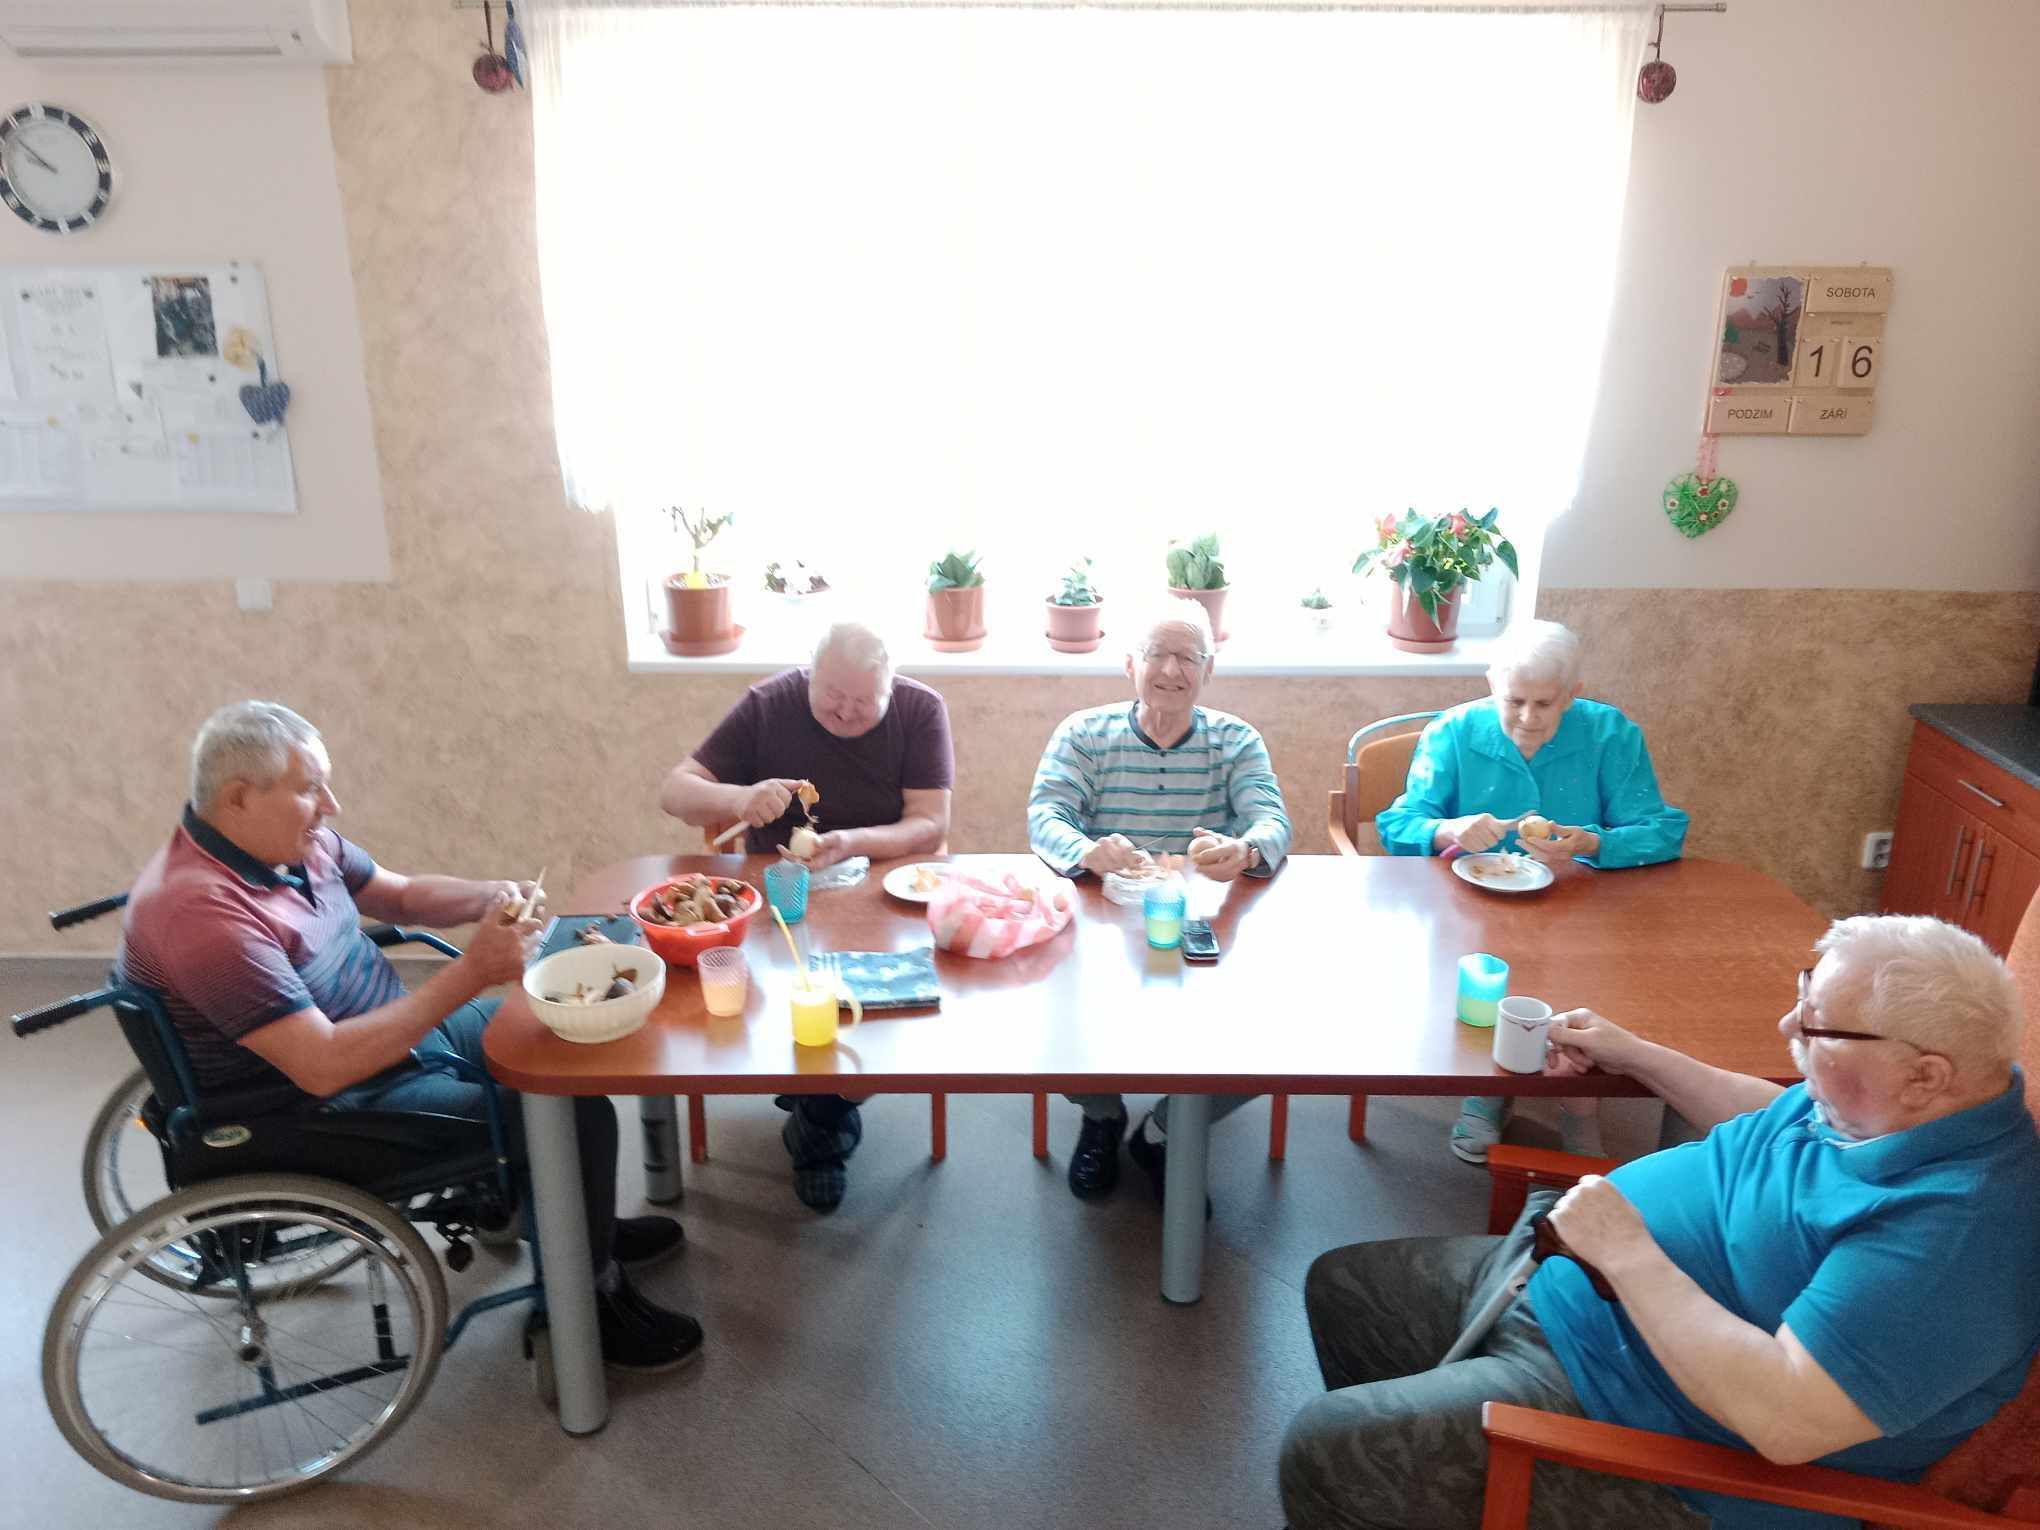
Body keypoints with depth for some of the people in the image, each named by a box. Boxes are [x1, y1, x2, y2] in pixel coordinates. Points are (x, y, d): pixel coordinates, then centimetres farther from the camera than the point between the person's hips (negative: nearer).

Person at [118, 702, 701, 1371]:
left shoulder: (296, 841, -2)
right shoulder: (203, 913, -30)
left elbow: (401, 894, 13)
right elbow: (324, 1065, -34)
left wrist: (488, 899, -7)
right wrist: (471, 974, -35)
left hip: (399, 1031, 10)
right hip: (332, 1112, -10)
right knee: (576, 1110, -17)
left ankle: (578, 1217, 32)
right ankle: (589, 1302, 5)